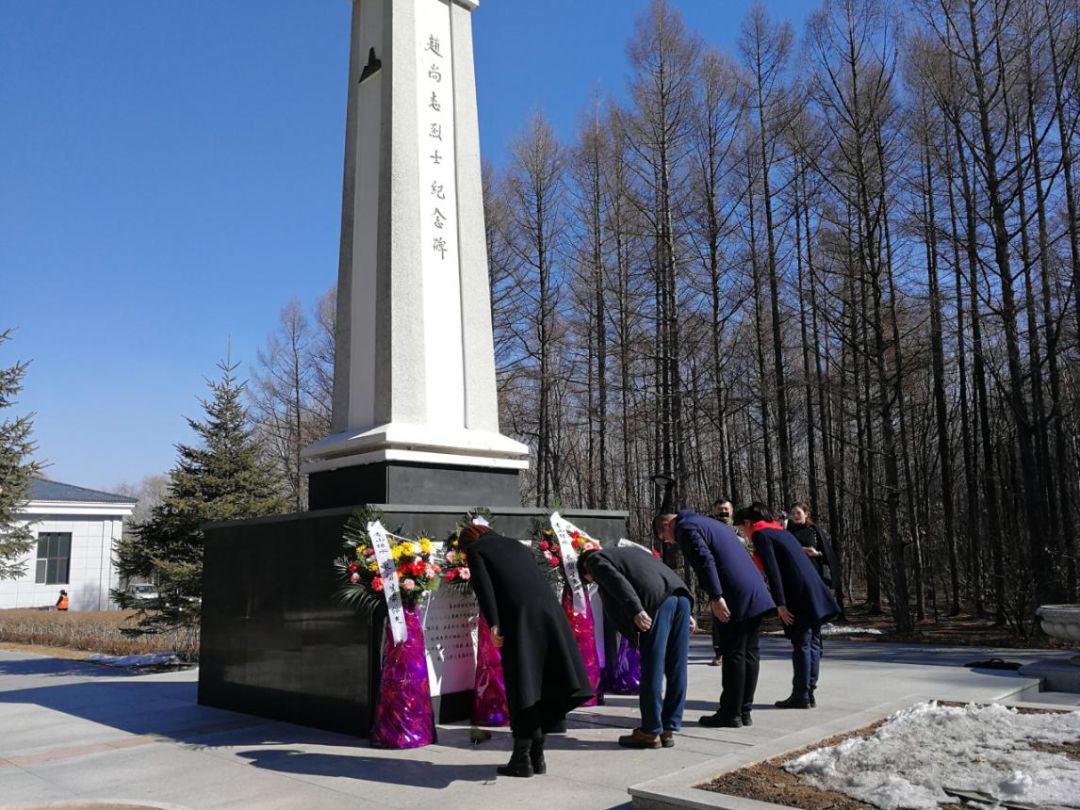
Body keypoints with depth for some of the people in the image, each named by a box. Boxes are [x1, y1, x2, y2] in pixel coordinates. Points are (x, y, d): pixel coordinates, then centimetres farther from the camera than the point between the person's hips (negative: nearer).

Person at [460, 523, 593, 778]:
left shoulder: (476, 550, 13)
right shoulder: (515, 545, 30)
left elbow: (482, 584, -4)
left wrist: (493, 624, -11)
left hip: (518, 614, -5)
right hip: (548, 608, 6)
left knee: (522, 685, 0)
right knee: (544, 684, 10)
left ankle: (522, 759, 5)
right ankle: (537, 756, 17)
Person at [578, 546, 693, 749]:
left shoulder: (595, 560, 15)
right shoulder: (632, 552, 37)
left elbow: (617, 581, -7)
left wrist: (636, 611, -18)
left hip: (657, 602, -8)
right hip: (681, 597, 8)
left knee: (652, 669, 0)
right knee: (676, 669, 10)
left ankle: (650, 732, 7)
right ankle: (669, 729, 17)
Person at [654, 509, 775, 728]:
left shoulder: (686, 528, -3)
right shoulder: (711, 523, 26)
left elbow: (705, 561, -18)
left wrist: (716, 597, -22)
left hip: (736, 600, -9)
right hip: (756, 595, 9)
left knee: (733, 655, -3)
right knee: (749, 653, 11)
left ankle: (731, 714, 4)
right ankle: (744, 711, 18)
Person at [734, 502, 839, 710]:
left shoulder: (760, 535, -4)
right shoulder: (781, 531, 22)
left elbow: (773, 571, -13)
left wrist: (780, 603, -15)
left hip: (799, 597, -8)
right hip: (815, 592, 8)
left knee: (801, 645, -3)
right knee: (812, 643, 10)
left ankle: (800, 696, 3)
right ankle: (809, 693, 16)